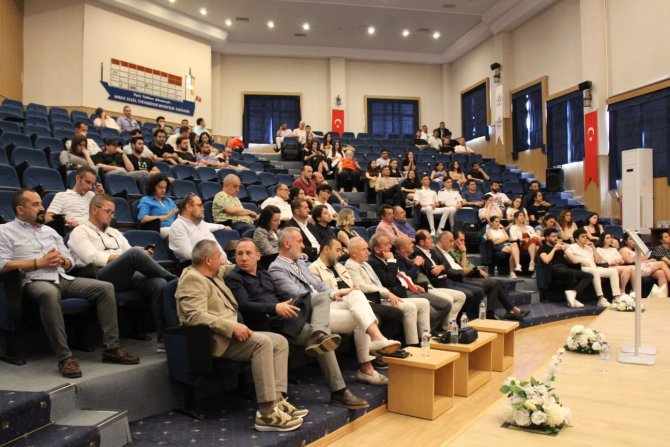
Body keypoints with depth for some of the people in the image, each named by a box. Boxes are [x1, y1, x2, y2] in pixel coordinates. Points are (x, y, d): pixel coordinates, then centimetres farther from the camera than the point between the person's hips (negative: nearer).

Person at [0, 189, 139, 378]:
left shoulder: (50, 231, 25)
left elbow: (71, 261, 22)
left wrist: (61, 261, -2)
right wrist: (39, 263, -11)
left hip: (63, 278, 6)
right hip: (35, 281, -6)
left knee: (105, 287, -13)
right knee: (50, 293, -42)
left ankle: (111, 348, -13)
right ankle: (65, 357, -37)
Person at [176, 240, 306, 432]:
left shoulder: (213, 274, 17)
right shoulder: (192, 279, -13)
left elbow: (225, 270, 42)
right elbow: (196, 316, -26)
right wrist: (232, 326, -29)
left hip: (229, 332, 10)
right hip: (215, 339, -10)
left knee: (280, 341, -2)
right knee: (262, 342, -30)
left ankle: (277, 400, -12)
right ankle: (267, 413, -31)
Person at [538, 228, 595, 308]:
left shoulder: (560, 247, 29)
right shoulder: (543, 248, 11)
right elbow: (546, 260, -10)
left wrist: (565, 250, 9)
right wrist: (554, 249, -1)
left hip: (565, 269, 7)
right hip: (554, 270, -7)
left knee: (589, 276, -17)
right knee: (571, 272, -39)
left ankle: (572, 294, -33)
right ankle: (573, 297, -25)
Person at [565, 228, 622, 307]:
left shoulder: (589, 247, 29)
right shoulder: (571, 247, 12)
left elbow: (598, 261, 20)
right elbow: (572, 259, -7)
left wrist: (593, 248, 15)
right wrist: (582, 261, -15)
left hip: (595, 269, 7)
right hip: (582, 269, -7)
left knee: (613, 271, -16)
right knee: (595, 271, -39)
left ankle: (616, 297, -23)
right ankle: (601, 299, -45)